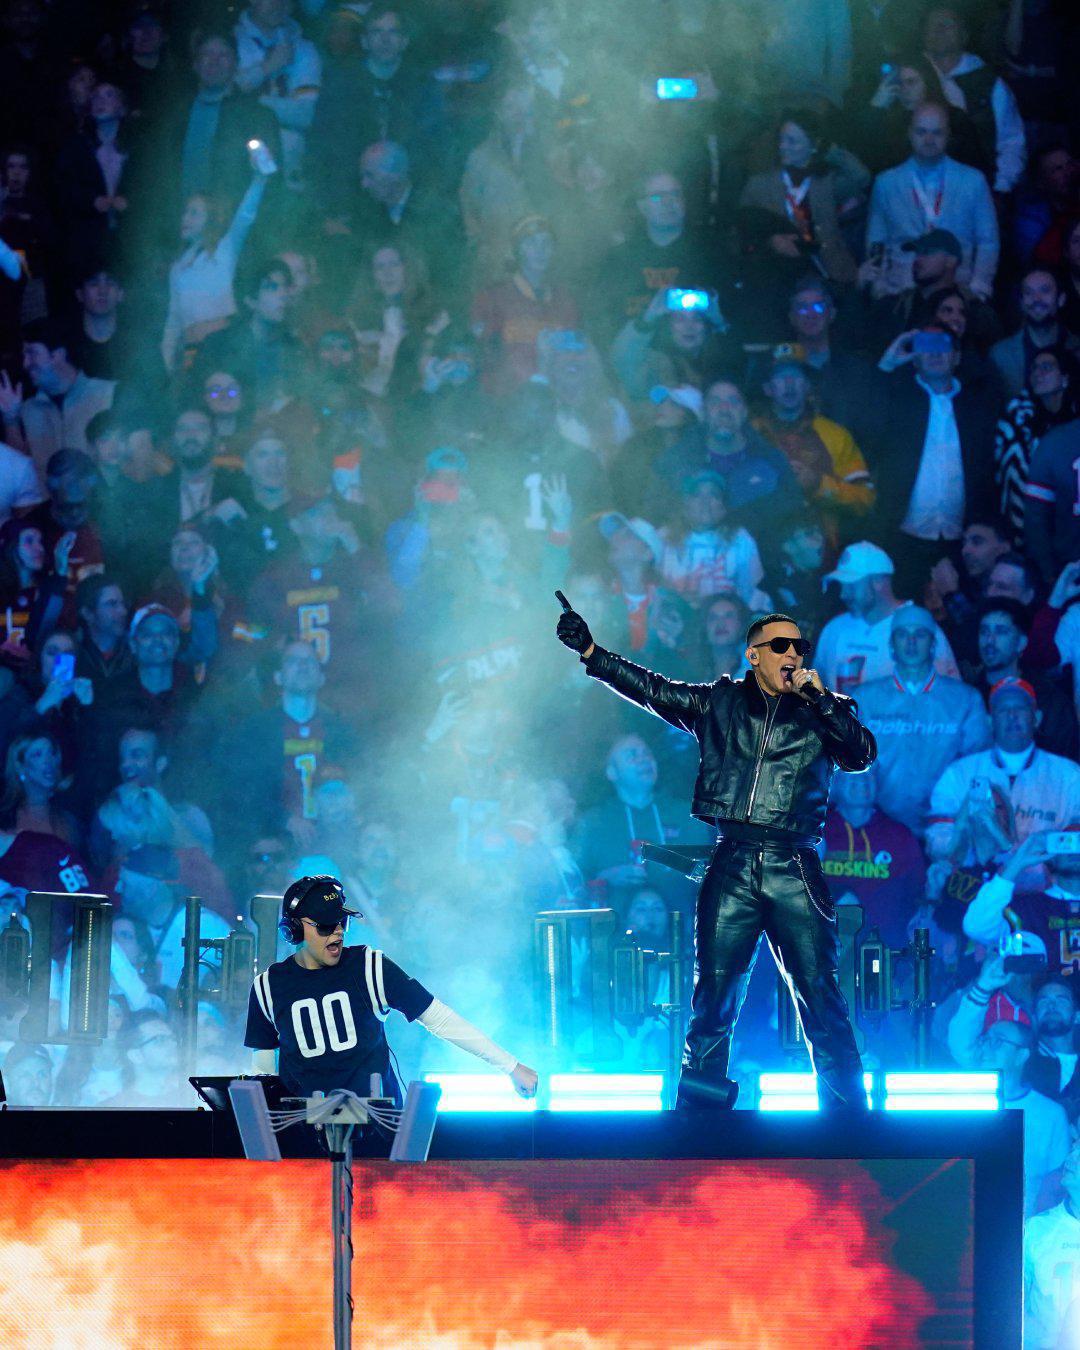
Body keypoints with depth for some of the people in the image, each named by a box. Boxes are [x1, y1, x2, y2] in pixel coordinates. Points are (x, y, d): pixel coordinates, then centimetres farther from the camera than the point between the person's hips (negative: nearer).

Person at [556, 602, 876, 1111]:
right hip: (732, 868, 1)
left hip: (794, 872, -1)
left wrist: (820, 698, -9)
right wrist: (590, 652, 6)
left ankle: (847, 1118, -1)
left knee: (821, 999, -6)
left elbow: (862, 754, -1)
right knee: (713, 998, -1)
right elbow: (652, 690, 14)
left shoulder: (821, 712, 12)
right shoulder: (719, 702, 15)